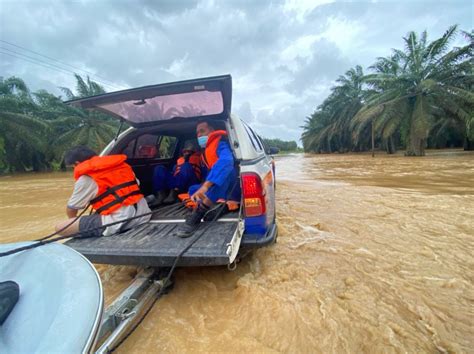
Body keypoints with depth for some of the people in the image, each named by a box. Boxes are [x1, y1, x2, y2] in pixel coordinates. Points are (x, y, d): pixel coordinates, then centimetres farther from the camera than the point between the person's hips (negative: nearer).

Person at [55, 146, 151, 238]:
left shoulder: (86, 179, 0)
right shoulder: (121, 164, 15)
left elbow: (71, 209, 12)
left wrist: (74, 220, 36)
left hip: (118, 222, -7)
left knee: (60, 227, 3)